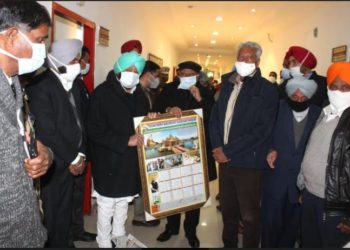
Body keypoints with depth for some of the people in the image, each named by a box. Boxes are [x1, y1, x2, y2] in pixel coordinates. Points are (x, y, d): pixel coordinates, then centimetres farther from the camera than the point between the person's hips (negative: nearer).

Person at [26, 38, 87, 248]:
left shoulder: (73, 85, 10)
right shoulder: (40, 86, -14)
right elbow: (46, 132, -19)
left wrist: (81, 155, 1)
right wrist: (73, 158, -11)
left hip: (72, 164, 7)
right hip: (53, 166, -7)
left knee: (65, 212, 16)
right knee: (51, 215, 5)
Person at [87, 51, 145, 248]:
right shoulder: (102, 93, -12)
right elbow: (95, 131, -19)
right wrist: (126, 141, -22)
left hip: (129, 160, 6)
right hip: (109, 161, -6)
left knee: (123, 201, 18)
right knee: (107, 204, 7)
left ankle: (119, 235, 36)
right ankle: (104, 241, 25)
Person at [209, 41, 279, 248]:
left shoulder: (267, 90, -8)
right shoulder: (227, 84, 11)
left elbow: (262, 130, -15)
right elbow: (215, 117, 10)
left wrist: (229, 151, -15)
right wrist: (217, 147, -6)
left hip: (249, 162, -5)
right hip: (225, 159, 5)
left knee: (250, 215, 8)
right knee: (228, 209, 18)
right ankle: (228, 243, 38)